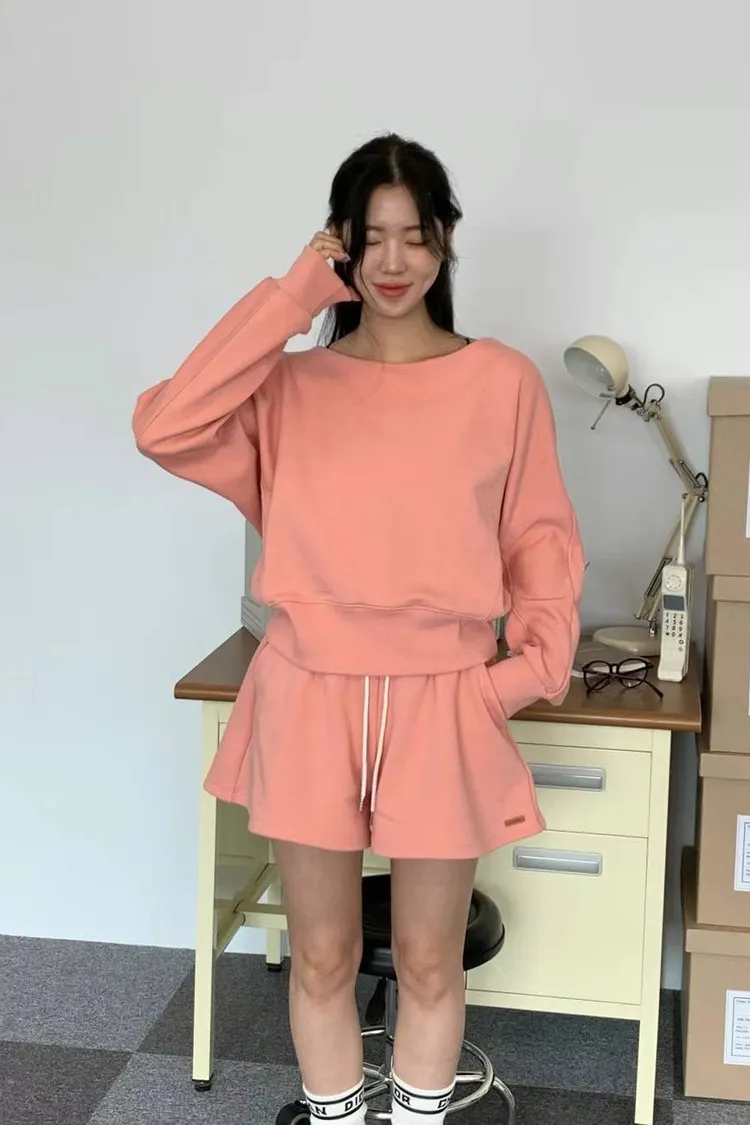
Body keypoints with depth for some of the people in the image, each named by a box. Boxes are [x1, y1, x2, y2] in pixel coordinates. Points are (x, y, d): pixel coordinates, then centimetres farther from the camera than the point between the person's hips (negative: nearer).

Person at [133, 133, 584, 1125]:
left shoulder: (504, 382, 0)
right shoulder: (290, 384, 1)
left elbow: (543, 539, 6)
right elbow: (164, 428, -16)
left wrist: (540, 653, -11)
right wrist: (295, 294, -12)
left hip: (443, 707, -1)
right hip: (311, 701, 1)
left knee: (429, 963, 14)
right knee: (322, 958, 14)